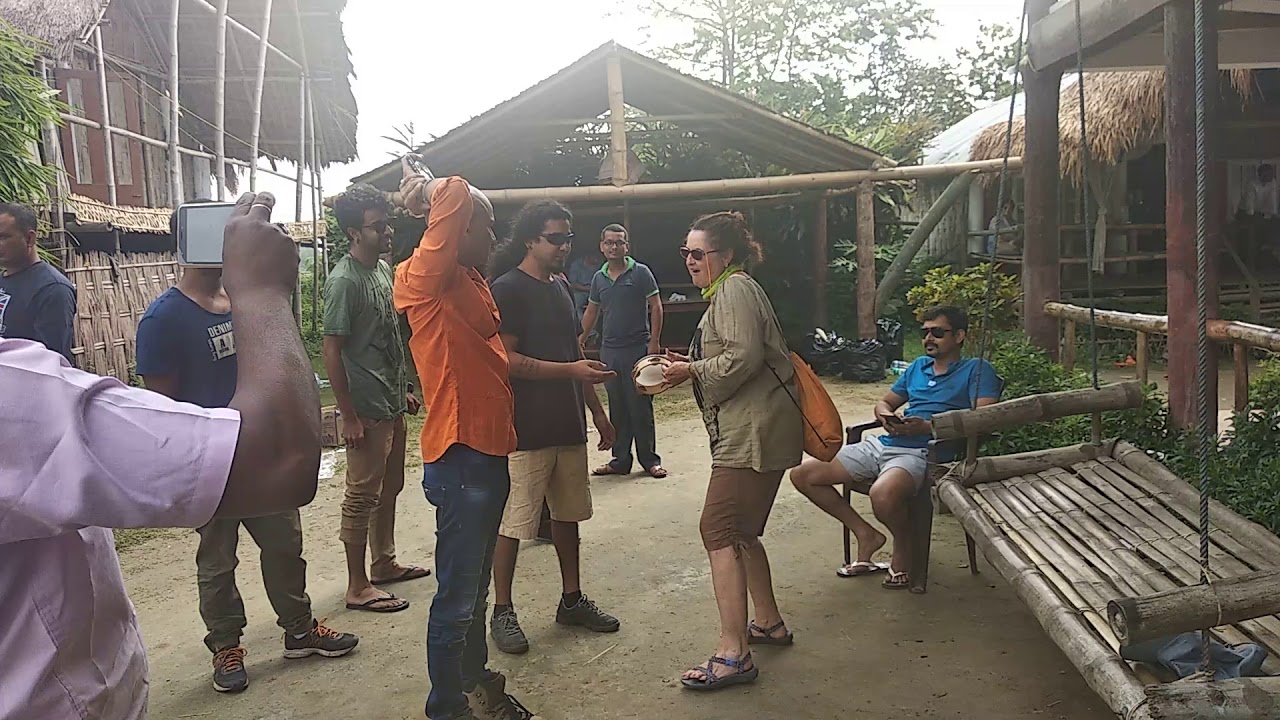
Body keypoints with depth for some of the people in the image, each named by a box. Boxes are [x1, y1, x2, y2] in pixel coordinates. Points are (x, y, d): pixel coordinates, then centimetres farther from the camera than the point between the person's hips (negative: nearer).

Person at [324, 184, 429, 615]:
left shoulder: (384, 268, 9)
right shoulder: (344, 281, -18)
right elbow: (332, 351, -18)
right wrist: (348, 416, -19)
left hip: (392, 404, 9)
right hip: (366, 409, -9)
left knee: (389, 487, 19)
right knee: (362, 496, 0)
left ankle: (384, 563, 34)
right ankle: (358, 587, 11)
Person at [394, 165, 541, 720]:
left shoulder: (471, 282, 15)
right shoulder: (427, 278, -13)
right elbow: (457, 196, -22)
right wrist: (434, 196, -6)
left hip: (489, 451, 10)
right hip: (460, 456, -10)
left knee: (475, 586, 22)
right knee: (456, 595, 1)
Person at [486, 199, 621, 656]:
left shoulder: (560, 288, 14)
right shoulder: (507, 289, -11)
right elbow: (507, 360, -18)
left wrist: (596, 410, 18)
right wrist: (570, 370, -23)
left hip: (567, 425, 8)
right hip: (526, 428, -8)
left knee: (567, 514, 16)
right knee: (513, 523, 0)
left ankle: (572, 600, 28)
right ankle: (502, 612, 13)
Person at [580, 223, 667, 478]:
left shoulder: (641, 273, -3)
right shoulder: (599, 278, 11)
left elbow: (655, 307, -4)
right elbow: (591, 312, 20)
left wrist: (654, 342, -11)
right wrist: (580, 340, 14)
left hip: (637, 349, -4)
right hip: (609, 351, 5)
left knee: (640, 407, -2)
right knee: (617, 408, 9)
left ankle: (650, 460, 9)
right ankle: (620, 460, 17)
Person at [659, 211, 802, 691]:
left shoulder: (735, 289, -10)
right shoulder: (726, 292, 22)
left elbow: (745, 356, -22)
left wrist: (693, 371, -12)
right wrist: (692, 366, 14)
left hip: (754, 433, -11)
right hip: (748, 432, 11)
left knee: (719, 530, -13)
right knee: (741, 531, 18)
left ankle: (733, 655, -12)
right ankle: (769, 623, 31)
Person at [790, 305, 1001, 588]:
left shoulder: (977, 369, 2)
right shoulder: (919, 365, 24)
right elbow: (885, 401, 29)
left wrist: (927, 426, -19)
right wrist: (885, 414, 3)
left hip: (922, 452, -8)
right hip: (882, 444, 8)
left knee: (883, 495, -41)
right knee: (802, 476, 1)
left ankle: (903, 551, -7)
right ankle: (866, 534, 12)